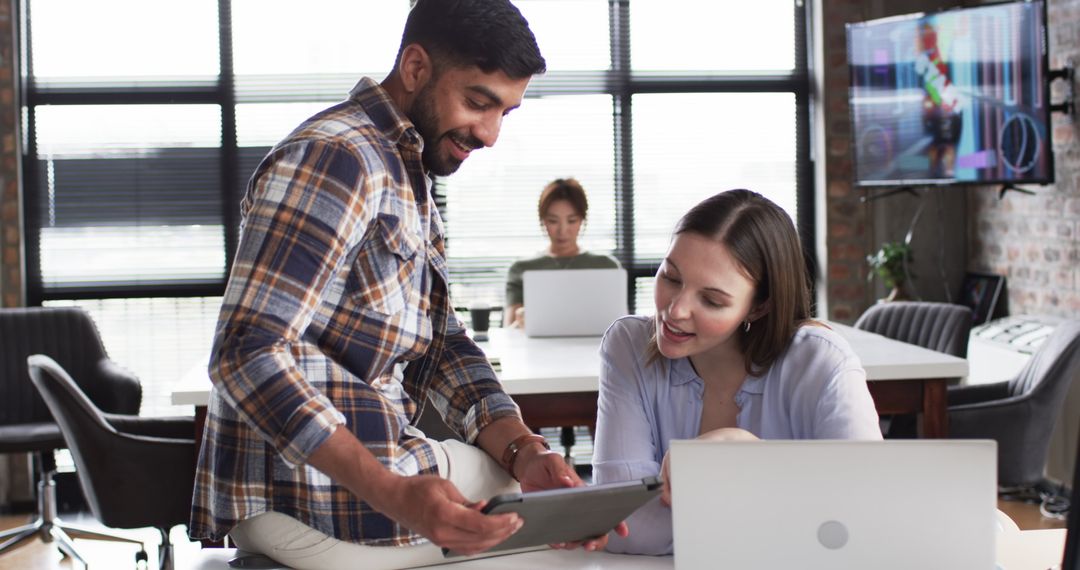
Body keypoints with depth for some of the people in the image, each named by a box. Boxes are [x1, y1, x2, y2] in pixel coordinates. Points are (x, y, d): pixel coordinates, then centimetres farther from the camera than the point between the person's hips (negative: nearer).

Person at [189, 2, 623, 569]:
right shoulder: (335, 158, -17)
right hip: (311, 498, -9)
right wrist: (390, 494, -34)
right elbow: (249, 353, -25)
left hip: (377, 458, 9)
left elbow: (442, 345, 12)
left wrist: (521, 448, -7)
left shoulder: (408, 177, 15)